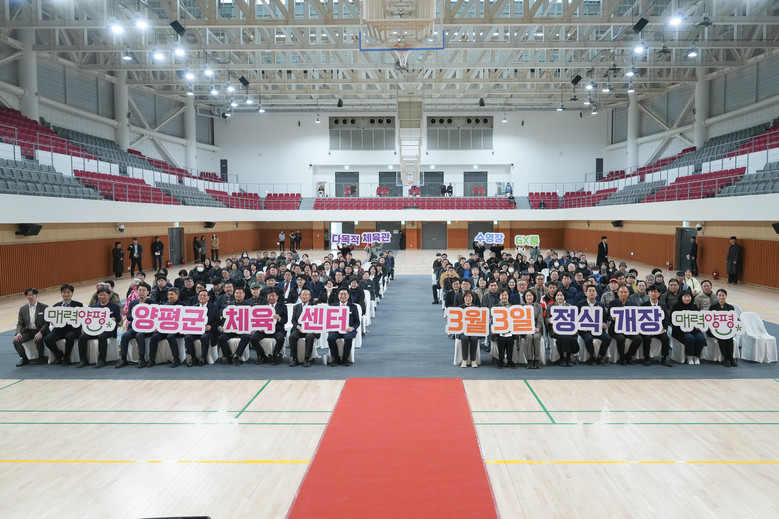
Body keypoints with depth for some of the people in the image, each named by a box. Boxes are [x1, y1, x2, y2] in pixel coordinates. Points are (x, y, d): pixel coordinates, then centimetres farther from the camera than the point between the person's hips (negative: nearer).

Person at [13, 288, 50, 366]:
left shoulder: (44, 307, 1)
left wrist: (40, 332, -24)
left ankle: (41, 358, -9)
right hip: (28, 331, 4)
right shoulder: (22, 309, 13)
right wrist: (18, 333, -14)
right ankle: (24, 358, 1)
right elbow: (20, 324, 8)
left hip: (39, 331, -4)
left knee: (38, 340, -35)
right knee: (16, 341, -22)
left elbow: (46, 323, -6)